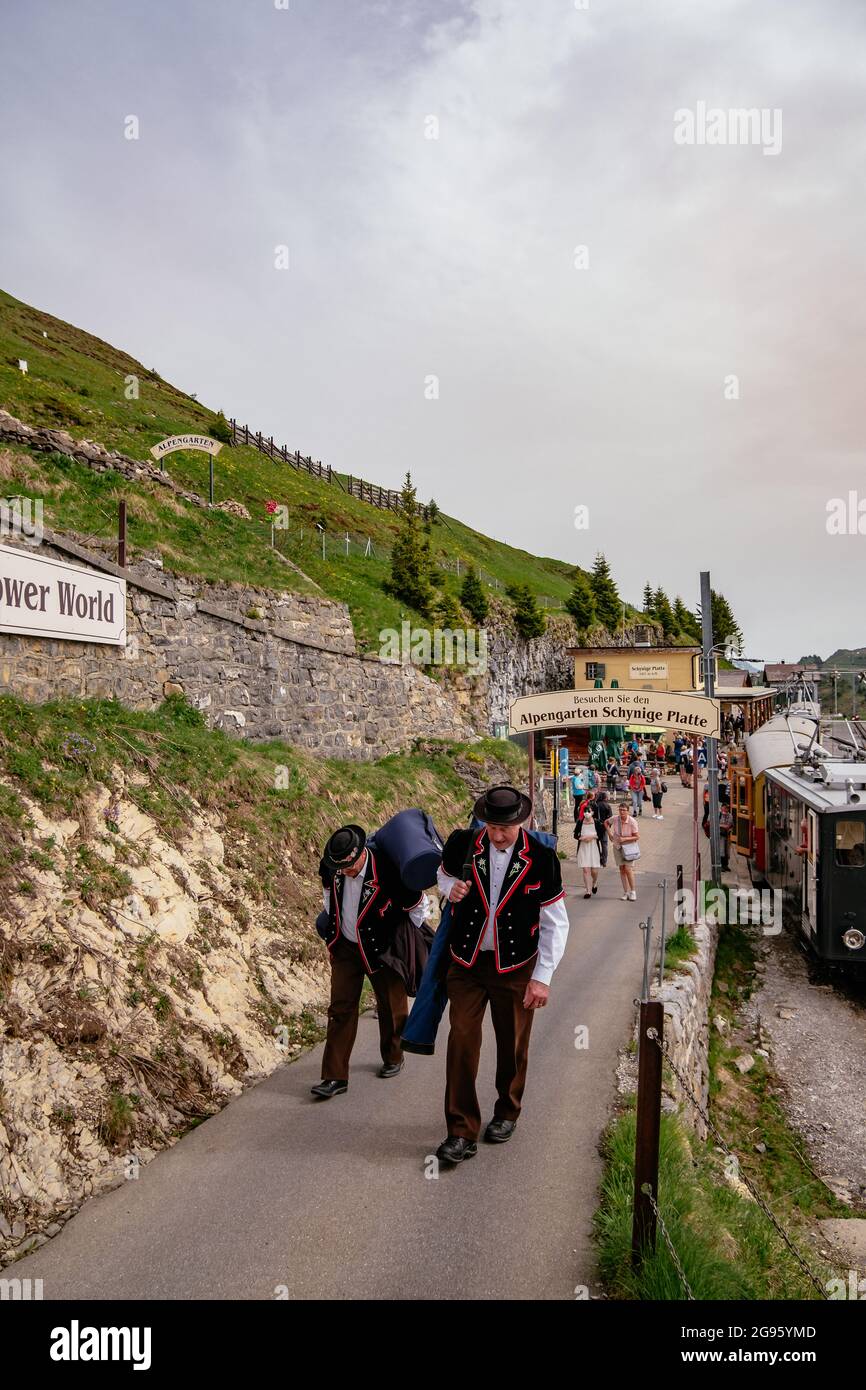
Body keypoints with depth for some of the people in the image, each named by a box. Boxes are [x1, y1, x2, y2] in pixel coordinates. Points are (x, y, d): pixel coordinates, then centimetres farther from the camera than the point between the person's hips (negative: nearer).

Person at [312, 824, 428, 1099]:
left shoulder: (388, 872, -30)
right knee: (340, 1009, 1)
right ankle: (335, 1077, 5)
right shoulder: (331, 868, -14)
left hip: (381, 950, -3)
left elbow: (418, 904, -14)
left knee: (391, 1007, 14)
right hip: (345, 946, 4)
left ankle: (393, 1057, 38)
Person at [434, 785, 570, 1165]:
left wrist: (542, 977, -9)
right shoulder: (461, 844, -11)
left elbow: (555, 924, -6)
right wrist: (451, 888, -12)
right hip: (466, 963, 1)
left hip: (515, 967, 0)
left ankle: (507, 1113, 37)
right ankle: (462, 1132, 6)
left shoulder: (541, 859, -13)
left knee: (512, 1045, 12)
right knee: (461, 1041, -5)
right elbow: (444, 874, 13)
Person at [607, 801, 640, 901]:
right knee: (621, 869, 6)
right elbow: (607, 823, 10)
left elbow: (637, 836, -15)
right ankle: (626, 892, 14)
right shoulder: (615, 818, -12)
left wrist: (624, 839, -23)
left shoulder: (632, 822, -21)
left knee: (628, 869, -11)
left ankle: (633, 891, 5)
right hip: (617, 847, 4)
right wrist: (610, 834, 2)